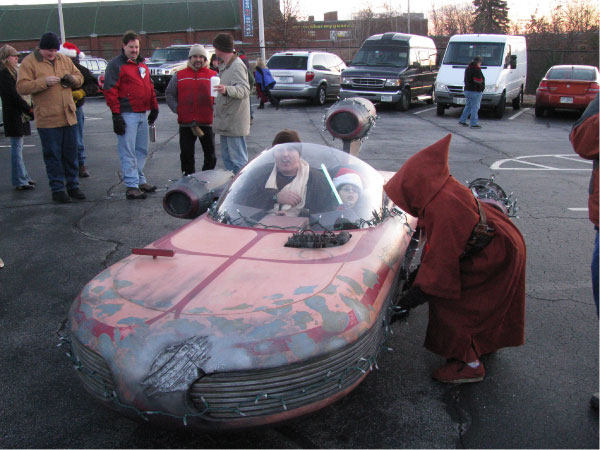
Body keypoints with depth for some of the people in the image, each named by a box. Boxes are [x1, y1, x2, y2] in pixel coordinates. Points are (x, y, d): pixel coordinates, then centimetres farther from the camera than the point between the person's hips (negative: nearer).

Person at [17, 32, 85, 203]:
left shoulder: (64, 60, 12)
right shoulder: (29, 62, -3)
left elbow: (79, 77, 19)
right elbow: (21, 87, -11)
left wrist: (72, 79, -5)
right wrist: (44, 82, -22)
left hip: (68, 116, 5)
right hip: (47, 119, -5)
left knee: (71, 154, 11)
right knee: (53, 155, 1)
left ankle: (73, 186, 22)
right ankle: (57, 189, 9)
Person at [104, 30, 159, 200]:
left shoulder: (142, 64, 18)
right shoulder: (116, 65, -6)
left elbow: (150, 87, 25)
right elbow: (110, 90, -11)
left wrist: (154, 108, 21)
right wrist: (116, 115, -16)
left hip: (142, 114, 8)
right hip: (127, 115, -8)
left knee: (142, 150, 14)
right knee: (128, 152, -5)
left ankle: (140, 180, 24)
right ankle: (131, 185, -3)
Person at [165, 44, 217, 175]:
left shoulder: (213, 76, 4)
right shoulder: (180, 76, 9)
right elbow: (169, 94, 12)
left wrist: (215, 110, -9)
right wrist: (176, 109, -1)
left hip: (207, 122, -1)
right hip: (185, 123, 1)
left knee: (210, 154, 6)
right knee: (186, 155, 6)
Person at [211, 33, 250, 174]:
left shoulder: (237, 65, -14)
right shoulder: (224, 66, 18)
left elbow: (244, 89, -27)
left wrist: (226, 90, -42)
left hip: (234, 121, -10)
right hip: (225, 120, 10)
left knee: (238, 159, -9)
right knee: (227, 157, 16)